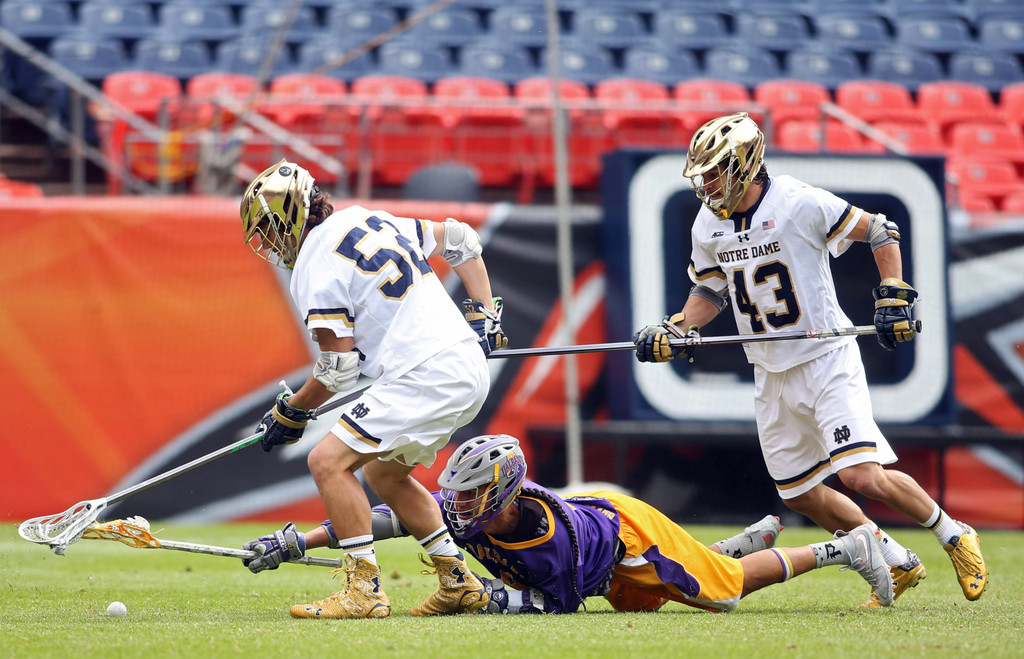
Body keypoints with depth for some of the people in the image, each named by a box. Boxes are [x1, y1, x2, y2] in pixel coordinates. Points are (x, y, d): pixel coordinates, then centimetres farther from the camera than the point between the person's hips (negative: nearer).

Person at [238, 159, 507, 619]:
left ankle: (364, 591, -13)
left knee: (329, 460, -11)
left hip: (426, 376, -10)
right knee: (383, 472, 24)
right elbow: (460, 240, 25)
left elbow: (338, 369, -8)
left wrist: (291, 413, 8)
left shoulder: (315, 266, -8)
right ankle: (458, 583, 24)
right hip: (468, 367, 10)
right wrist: (484, 316, 25)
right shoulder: (370, 220, 18)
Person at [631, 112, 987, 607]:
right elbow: (710, 290, 19)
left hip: (826, 359, -7)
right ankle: (898, 563, 24)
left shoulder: (799, 203, -15)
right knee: (801, 495, 7)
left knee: (863, 477, -19)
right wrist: (676, 331, 3)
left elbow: (880, 232, -7)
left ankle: (953, 535, 5)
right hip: (772, 376, 7)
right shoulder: (708, 227, 4)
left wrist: (893, 296, -15)